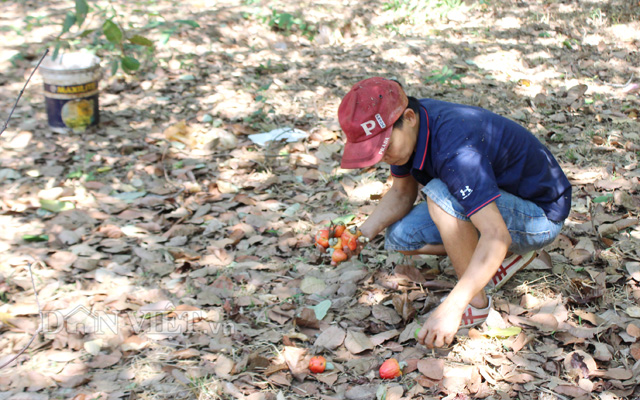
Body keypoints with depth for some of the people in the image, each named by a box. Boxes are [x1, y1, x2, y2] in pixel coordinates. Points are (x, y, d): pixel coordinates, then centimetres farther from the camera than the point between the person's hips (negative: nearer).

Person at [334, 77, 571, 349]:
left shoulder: (454, 148, -36)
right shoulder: (406, 128, -10)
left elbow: (496, 236, -40)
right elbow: (402, 193, 6)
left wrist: (452, 307, -41)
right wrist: (364, 232, -11)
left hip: (540, 216, -9)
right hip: (494, 199, 9)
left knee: (440, 195, -33)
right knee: (399, 237, -2)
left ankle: (476, 302, -15)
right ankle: (510, 254, 8)